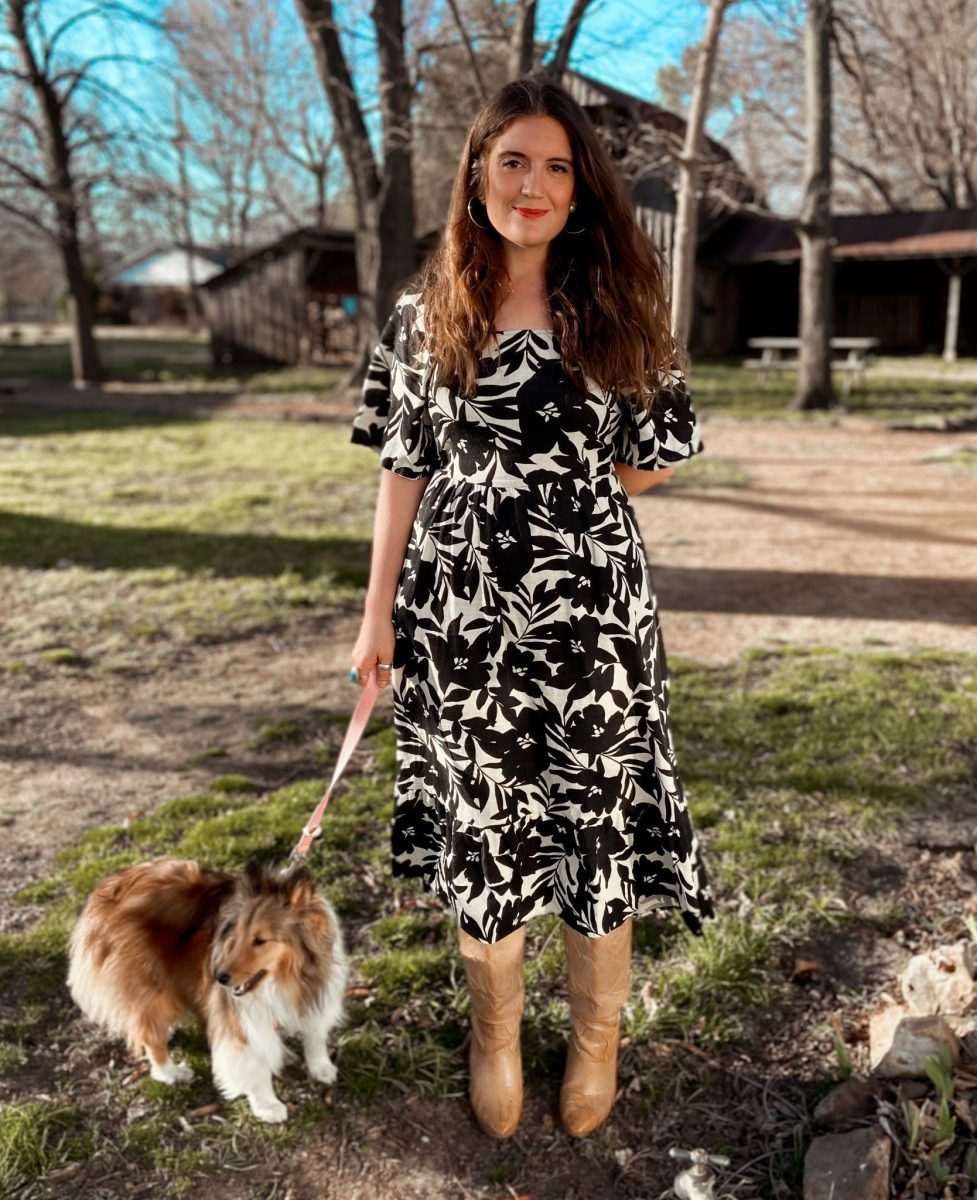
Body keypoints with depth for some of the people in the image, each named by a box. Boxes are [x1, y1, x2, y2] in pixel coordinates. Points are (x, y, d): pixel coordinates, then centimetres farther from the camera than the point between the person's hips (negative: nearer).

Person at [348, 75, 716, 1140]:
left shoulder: (616, 311, 3)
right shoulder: (424, 317, 4)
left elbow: (655, 461, 7)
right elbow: (405, 470, 4)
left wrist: (544, 484, 0)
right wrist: (378, 613, 2)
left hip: (593, 609, 0)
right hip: (465, 613, 1)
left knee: (598, 820, 9)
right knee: (483, 825, 11)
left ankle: (597, 1035, 33)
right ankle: (494, 1034, 35)